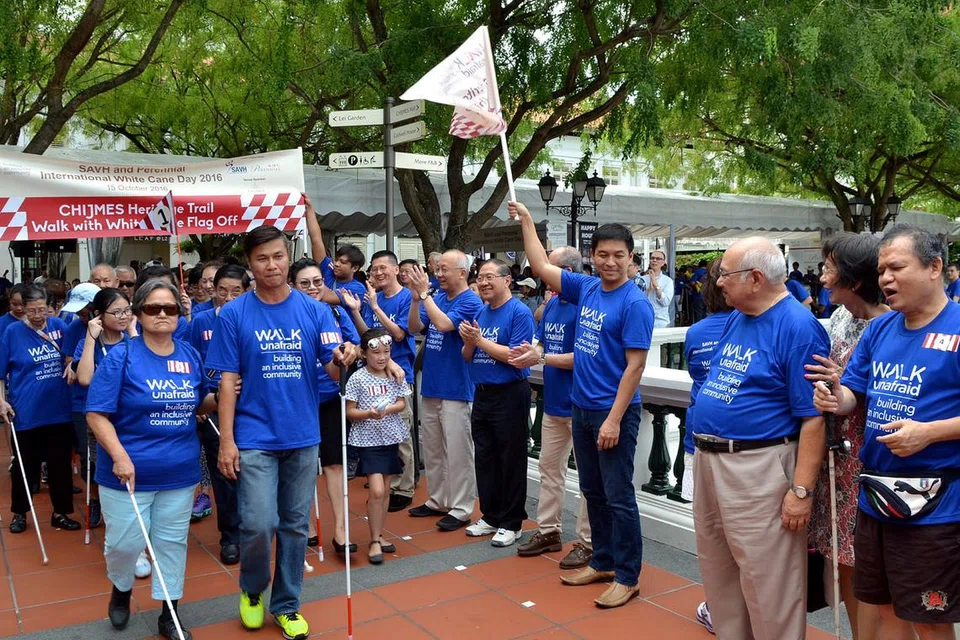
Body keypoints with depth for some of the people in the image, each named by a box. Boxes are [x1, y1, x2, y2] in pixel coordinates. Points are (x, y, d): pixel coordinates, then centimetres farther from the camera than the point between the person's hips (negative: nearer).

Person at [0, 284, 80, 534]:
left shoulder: (58, 325, -2)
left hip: (58, 410, 2)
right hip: (26, 413, -2)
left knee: (60, 464, 9)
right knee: (25, 465, 12)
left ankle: (60, 513, 24)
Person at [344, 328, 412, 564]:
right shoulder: (357, 378, -10)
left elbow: (402, 404, 6)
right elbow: (350, 412, -7)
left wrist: (388, 409, -14)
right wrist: (368, 414, -25)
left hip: (391, 438, 5)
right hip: (368, 439, -4)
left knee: (386, 490, 11)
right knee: (376, 490, -12)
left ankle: (379, 535, 25)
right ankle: (374, 541, 1)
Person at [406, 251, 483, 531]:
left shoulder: (470, 302, -12)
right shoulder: (436, 298, 10)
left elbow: (444, 324, -26)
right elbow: (415, 328, 4)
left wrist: (424, 293, -20)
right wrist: (416, 298, -10)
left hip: (455, 389, -8)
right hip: (430, 386, 8)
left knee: (457, 451, 0)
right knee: (431, 448, 16)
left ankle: (461, 509, 9)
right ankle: (438, 500, 29)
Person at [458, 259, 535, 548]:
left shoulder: (519, 312, -12)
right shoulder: (481, 312, 11)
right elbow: (468, 357, 13)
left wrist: (480, 340, -16)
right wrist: (469, 342, -9)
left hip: (510, 395, -8)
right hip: (482, 393, 8)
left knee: (510, 461, 3)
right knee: (484, 458, 14)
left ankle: (511, 523, 14)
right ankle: (490, 516, 28)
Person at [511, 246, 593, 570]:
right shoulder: (552, 304, 9)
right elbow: (540, 340, 12)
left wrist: (541, 358, -21)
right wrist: (527, 351, -10)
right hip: (553, 403, 9)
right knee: (549, 468, 16)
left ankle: (587, 541, 14)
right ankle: (548, 531, 29)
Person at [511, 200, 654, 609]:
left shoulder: (635, 303, -14)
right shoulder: (586, 288, 6)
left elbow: (635, 365, -17)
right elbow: (541, 266, 16)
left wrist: (614, 419, -20)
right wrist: (526, 220, 15)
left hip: (614, 413, -7)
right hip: (581, 408, 7)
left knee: (619, 497, 2)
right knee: (593, 492, 16)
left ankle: (627, 576, 14)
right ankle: (603, 562, 30)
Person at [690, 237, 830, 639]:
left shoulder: (797, 327, -16)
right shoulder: (735, 319, 10)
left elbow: (812, 418, -18)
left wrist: (801, 490, -21)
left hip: (758, 469, -9)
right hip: (708, 461, 9)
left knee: (768, 581, 3)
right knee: (718, 573, 21)